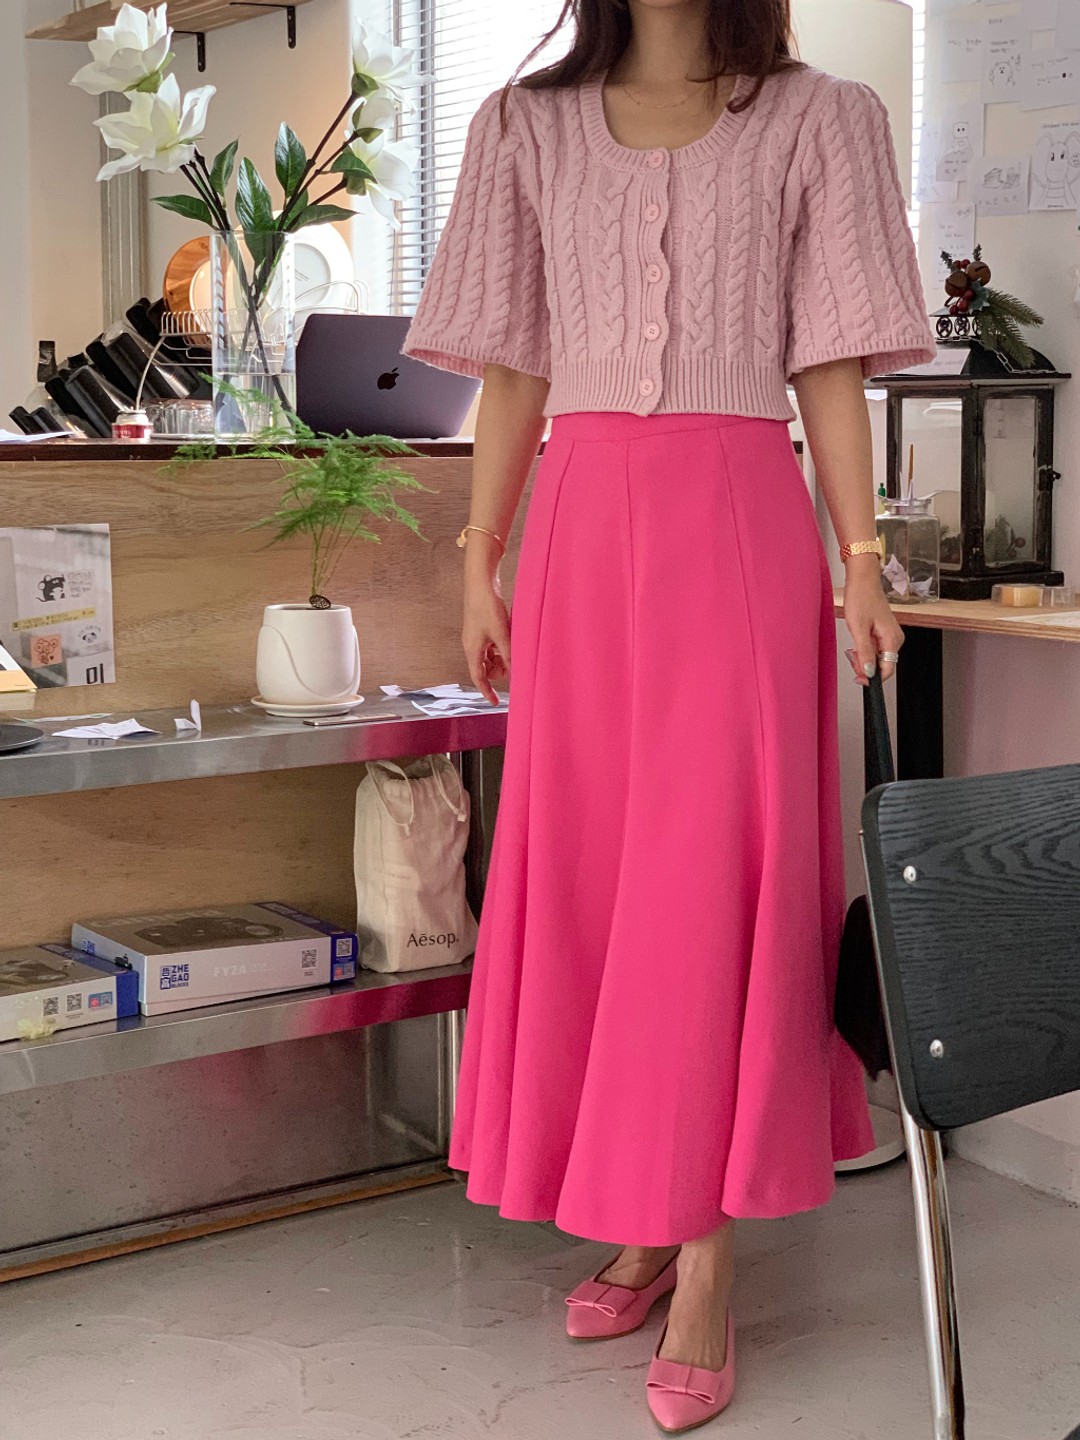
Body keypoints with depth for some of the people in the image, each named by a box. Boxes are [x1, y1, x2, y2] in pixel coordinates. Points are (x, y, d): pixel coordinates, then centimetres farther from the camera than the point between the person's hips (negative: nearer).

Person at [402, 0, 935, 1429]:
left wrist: (861, 559, -3)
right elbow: (513, 371, 12)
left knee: (716, 872, -6)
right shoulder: (527, 125, 14)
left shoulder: (817, 119, 8)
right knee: (587, 866, 4)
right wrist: (479, 561, 6)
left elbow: (830, 369, 5)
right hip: (580, 528, 3)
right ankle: (639, 1219, 16)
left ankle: (705, 1263, -1)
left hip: (740, 528, -2)